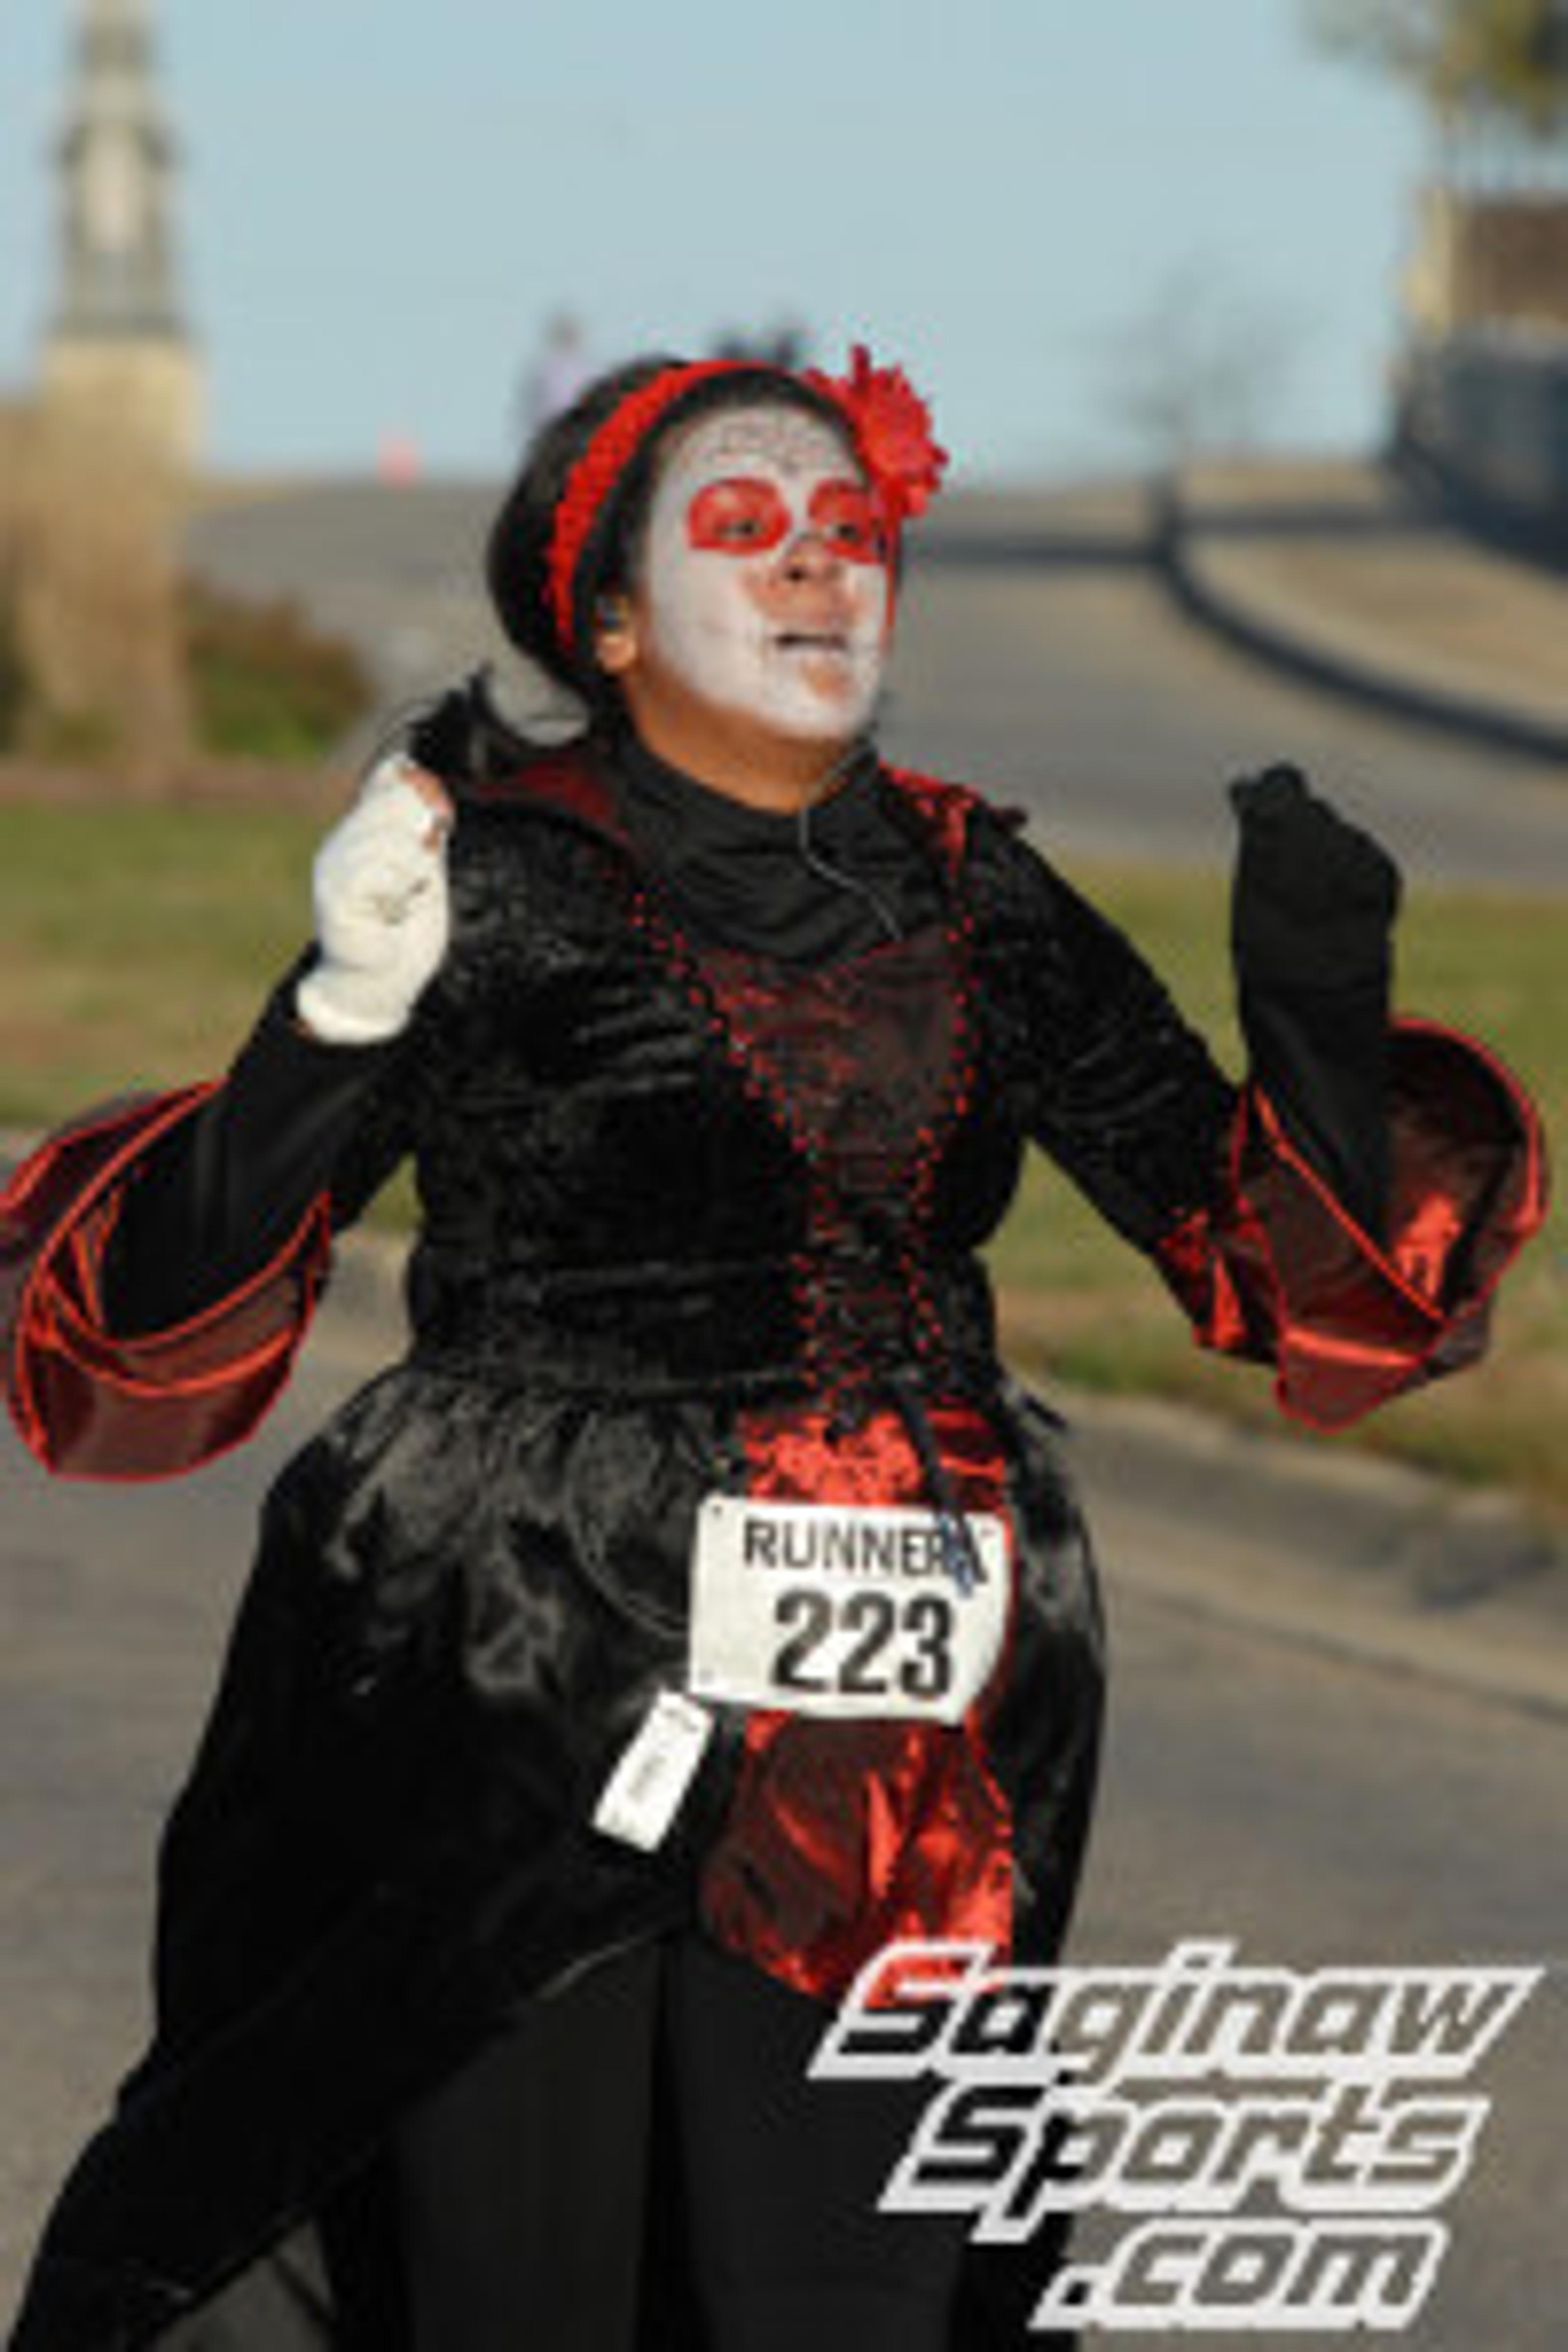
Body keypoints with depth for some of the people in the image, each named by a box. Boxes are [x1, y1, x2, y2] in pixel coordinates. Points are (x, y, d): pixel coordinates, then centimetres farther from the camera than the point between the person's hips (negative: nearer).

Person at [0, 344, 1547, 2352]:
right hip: (525, 1727, -4)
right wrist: (342, 1019, -28)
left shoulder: (976, 908, 9)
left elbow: (1294, 1261, 10)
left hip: (888, 1780, 4)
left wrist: (1317, 1018, -8)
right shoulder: (497, 885, -4)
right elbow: (176, 1318, -12)